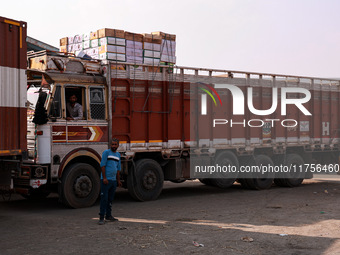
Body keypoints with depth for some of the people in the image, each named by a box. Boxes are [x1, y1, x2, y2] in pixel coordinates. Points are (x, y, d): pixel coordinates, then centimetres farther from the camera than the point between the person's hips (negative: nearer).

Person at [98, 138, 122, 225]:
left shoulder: (118, 154, 16)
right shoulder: (106, 152, -5)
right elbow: (103, 165, -10)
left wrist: (118, 180, 19)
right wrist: (104, 178, -17)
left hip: (113, 180, 7)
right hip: (106, 180, -7)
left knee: (110, 199, 12)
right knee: (104, 199, -7)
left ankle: (108, 216, 21)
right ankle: (101, 217, -4)